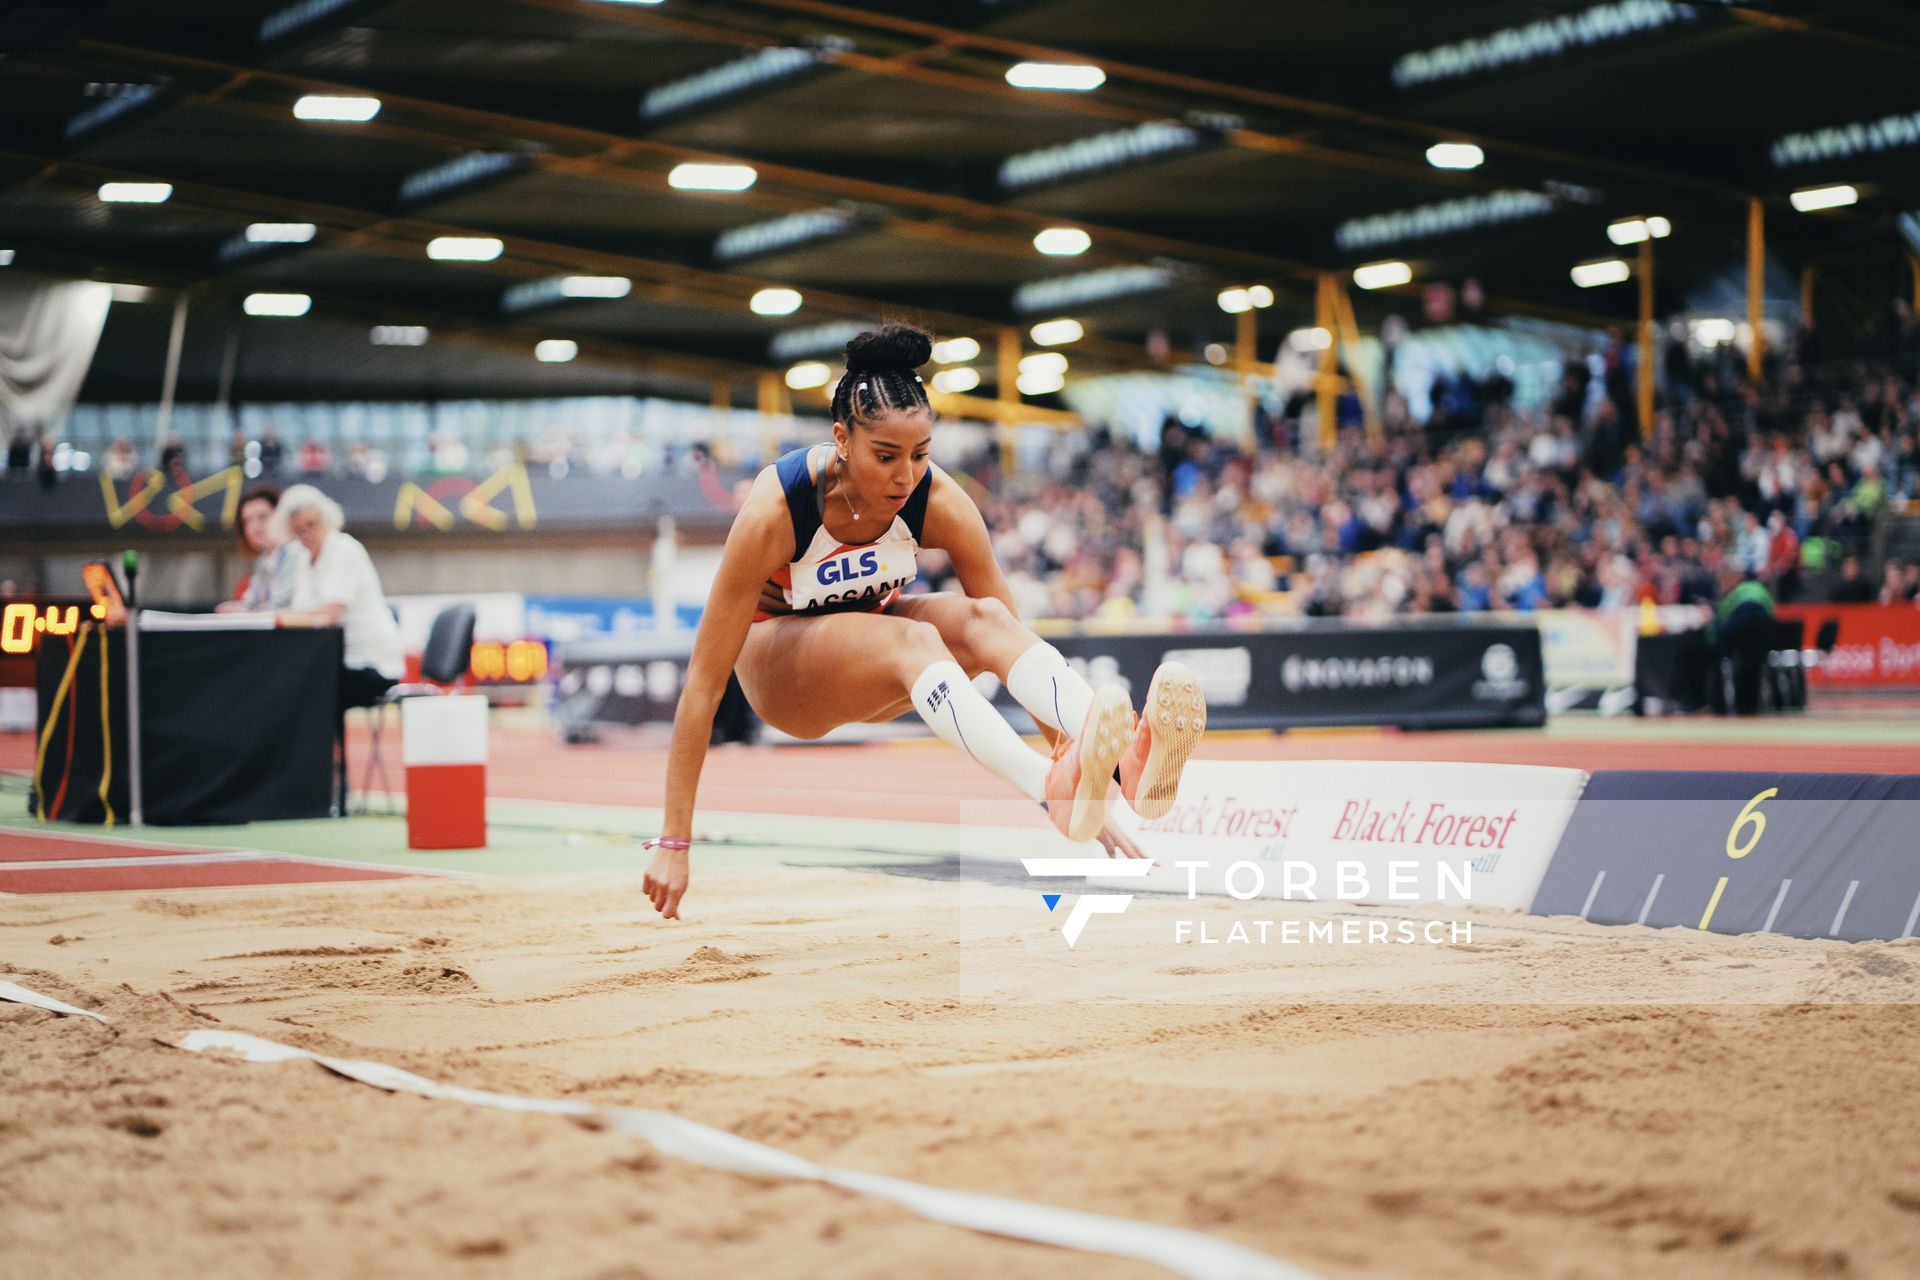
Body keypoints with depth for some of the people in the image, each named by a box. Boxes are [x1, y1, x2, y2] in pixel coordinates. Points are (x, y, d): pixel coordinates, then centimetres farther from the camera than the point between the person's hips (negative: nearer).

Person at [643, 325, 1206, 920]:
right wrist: (674, 843, -32)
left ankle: (1128, 763, -53)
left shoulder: (938, 501, -22)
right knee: (912, 640, -36)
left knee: (984, 620, -30)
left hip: (876, 665, 3)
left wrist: (1087, 762, -23)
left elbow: (1012, 629, -17)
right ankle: (1053, 789, -60)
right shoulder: (775, 508, -31)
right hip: (777, 658, -3)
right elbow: (704, 682, -30)